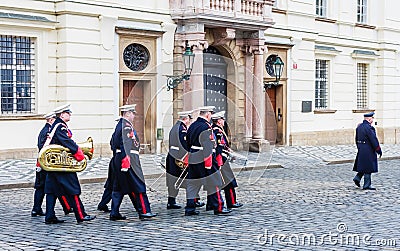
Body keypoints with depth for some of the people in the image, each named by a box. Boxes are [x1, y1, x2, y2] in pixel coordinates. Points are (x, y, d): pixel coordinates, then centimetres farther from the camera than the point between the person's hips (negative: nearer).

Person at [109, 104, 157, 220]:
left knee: (118, 188, 10)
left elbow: (113, 143, 22)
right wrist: (126, 161, -24)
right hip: (127, 159, -10)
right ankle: (144, 211, 0)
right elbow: (125, 144, -21)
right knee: (138, 186, -3)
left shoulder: (119, 125, 17)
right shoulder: (126, 126, -14)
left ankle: (114, 213, 10)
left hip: (118, 160, 10)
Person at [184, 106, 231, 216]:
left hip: (193, 160, 8)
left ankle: (190, 208, 9)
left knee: (192, 184, 9)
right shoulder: (206, 127, -15)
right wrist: (208, 164, -20)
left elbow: (188, 143, 19)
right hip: (203, 160, -8)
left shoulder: (192, 126, 12)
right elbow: (207, 147, -21)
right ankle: (218, 207, 8)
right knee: (213, 183, 2)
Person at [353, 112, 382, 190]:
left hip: (361, 149, 9)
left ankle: (357, 178, 11)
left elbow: (357, 139, 18)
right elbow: (373, 139, -18)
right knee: (368, 167, -3)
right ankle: (367, 185, 1)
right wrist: (379, 150, -12)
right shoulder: (368, 127, -18)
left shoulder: (359, 126, 10)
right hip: (368, 150, -9)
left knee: (364, 166, 20)